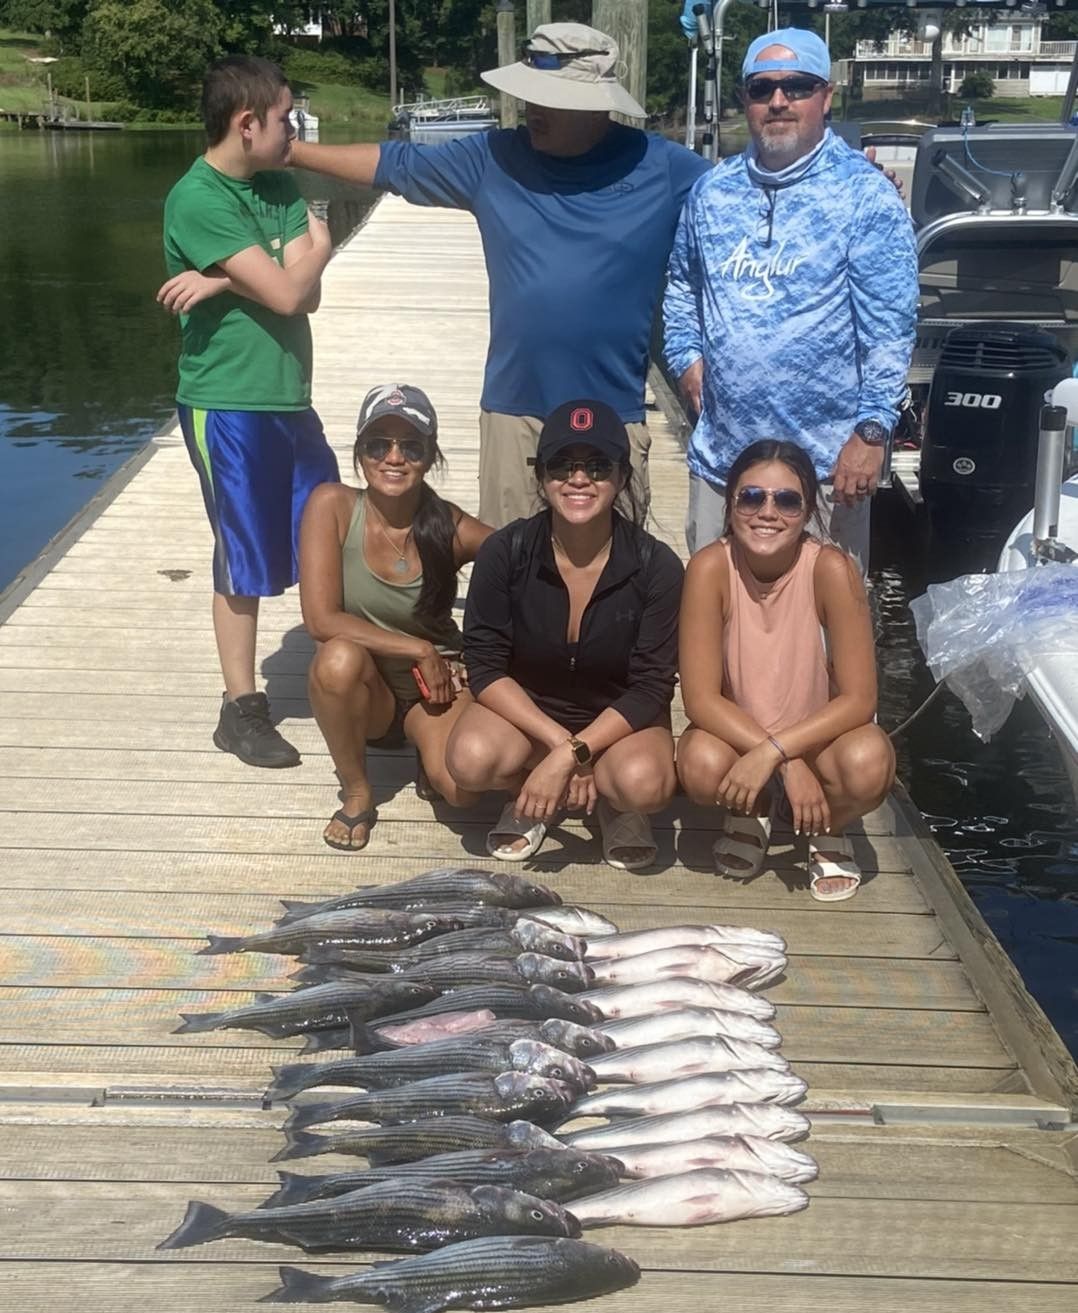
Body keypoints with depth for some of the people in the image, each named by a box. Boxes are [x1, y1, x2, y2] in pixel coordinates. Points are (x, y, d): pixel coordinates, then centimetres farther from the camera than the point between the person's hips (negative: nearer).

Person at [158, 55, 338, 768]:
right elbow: (286, 291, -21)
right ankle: (242, 709, 17)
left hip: (290, 399, 7)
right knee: (245, 562, 3)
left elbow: (309, 294, -4)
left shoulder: (280, 186, 7)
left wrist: (225, 280, -17)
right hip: (227, 407, -7)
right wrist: (319, 247, -2)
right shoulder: (197, 200, -15)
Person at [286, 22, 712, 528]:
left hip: (613, 418, -2)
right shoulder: (495, 157, 3)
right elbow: (395, 164, 9)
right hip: (514, 411, 2)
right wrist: (291, 150, 7)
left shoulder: (663, 167, -3)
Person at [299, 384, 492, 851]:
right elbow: (321, 620, -21)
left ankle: (431, 765, 11)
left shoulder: (451, 528, -14)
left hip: (437, 684, 0)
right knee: (339, 659, -36)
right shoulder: (333, 506, -16)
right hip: (365, 692, 0)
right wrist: (417, 649, -20)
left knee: (460, 786, -30)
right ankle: (356, 793, -7)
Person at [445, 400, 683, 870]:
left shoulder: (655, 566, -18)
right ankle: (532, 794, 3)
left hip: (618, 718, -1)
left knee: (644, 783, -33)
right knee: (471, 759, -31)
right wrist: (559, 742, -25)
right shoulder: (505, 552, -16)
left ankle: (613, 803, 4)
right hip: (523, 708, 1)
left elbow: (650, 689, -16)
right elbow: (485, 669, -13)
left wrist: (570, 756, -28)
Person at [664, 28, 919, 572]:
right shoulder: (711, 191, 8)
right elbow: (681, 284, 23)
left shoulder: (865, 194, -7)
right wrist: (687, 355, 6)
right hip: (720, 452, 5)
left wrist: (872, 430, -16)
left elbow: (888, 325, -10)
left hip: (826, 461, -4)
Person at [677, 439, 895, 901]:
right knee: (701, 764, -33)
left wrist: (771, 752, -33)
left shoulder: (830, 568, -23)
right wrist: (790, 767, -29)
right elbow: (700, 698, -22)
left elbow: (859, 699, -22)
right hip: (734, 731, 1)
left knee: (868, 762, -34)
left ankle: (827, 829, 5)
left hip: (817, 734, 0)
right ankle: (753, 810, 6)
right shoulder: (710, 567, -21)